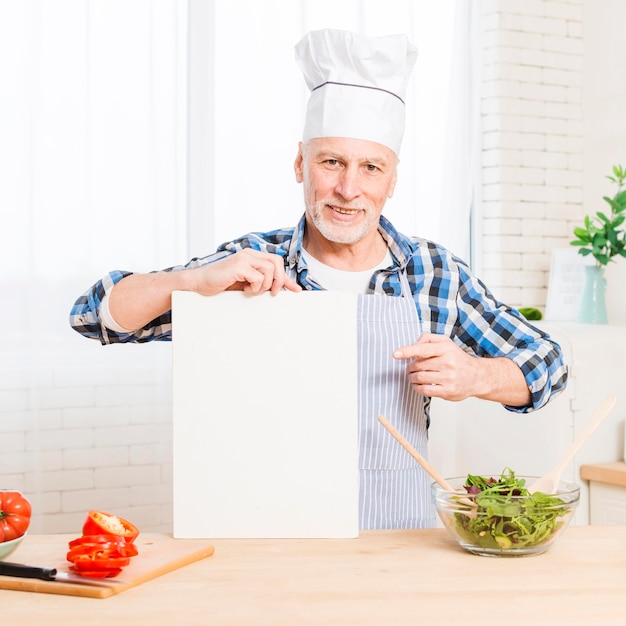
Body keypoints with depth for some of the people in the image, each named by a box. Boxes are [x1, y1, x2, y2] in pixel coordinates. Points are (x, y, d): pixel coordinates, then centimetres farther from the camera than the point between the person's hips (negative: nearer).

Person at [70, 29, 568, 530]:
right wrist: (198, 280, -21)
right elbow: (95, 314, -3)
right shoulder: (252, 264, -2)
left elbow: (546, 363, 10)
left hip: (400, 537, 2)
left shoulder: (438, 273, 2)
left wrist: (475, 376, -12)